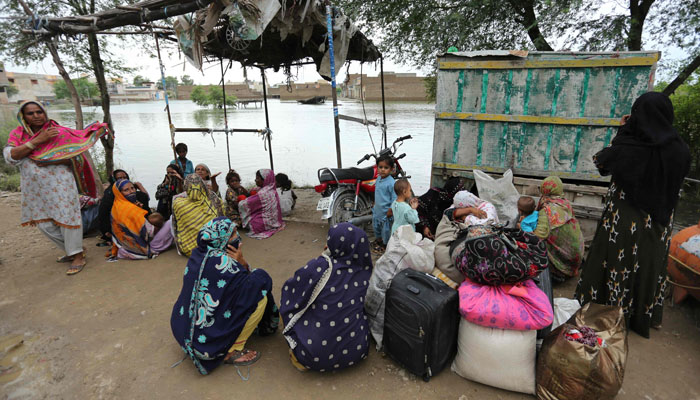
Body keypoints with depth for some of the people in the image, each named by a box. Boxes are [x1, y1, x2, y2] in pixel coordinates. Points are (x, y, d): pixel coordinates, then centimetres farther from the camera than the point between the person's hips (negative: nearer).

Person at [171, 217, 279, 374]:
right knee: (260, 295, -9)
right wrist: (241, 263, -12)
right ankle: (232, 351, -2)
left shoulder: (198, 254, 0)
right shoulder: (222, 261, -24)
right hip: (207, 341, -8)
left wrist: (241, 263, -8)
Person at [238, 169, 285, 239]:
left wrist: (239, 203, 5)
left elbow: (243, 204, -17)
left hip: (267, 224, -8)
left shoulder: (262, 193, -23)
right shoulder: (273, 191, 2)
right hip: (275, 221, 8)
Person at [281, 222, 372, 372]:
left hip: (315, 356, -3)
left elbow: (289, 289, -2)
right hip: (357, 352, 4)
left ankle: (298, 357, 14)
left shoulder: (320, 266, -19)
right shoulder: (365, 272, -5)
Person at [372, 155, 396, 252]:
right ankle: (378, 240, 48)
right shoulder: (378, 179, 0)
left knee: (386, 229, 10)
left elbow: (394, 198, -22)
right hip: (377, 210, 8)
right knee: (376, 226, 25)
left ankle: (385, 244, 32)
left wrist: (390, 211, -21)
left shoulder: (391, 183, -25)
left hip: (385, 211, -8)